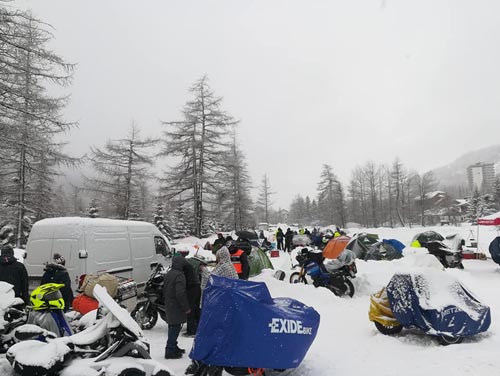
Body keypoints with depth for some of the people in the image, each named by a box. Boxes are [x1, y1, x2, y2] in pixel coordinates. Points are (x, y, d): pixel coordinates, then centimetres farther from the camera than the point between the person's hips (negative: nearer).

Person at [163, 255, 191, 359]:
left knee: (172, 326, 18)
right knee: (175, 327, -3)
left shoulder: (168, 274, 10)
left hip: (169, 305, 9)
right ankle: (170, 351, 1)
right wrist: (186, 307, -18)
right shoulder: (179, 275, -20)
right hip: (176, 307, -9)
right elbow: (180, 293, -25)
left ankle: (173, 347, 30)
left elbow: (164, 290, 19)